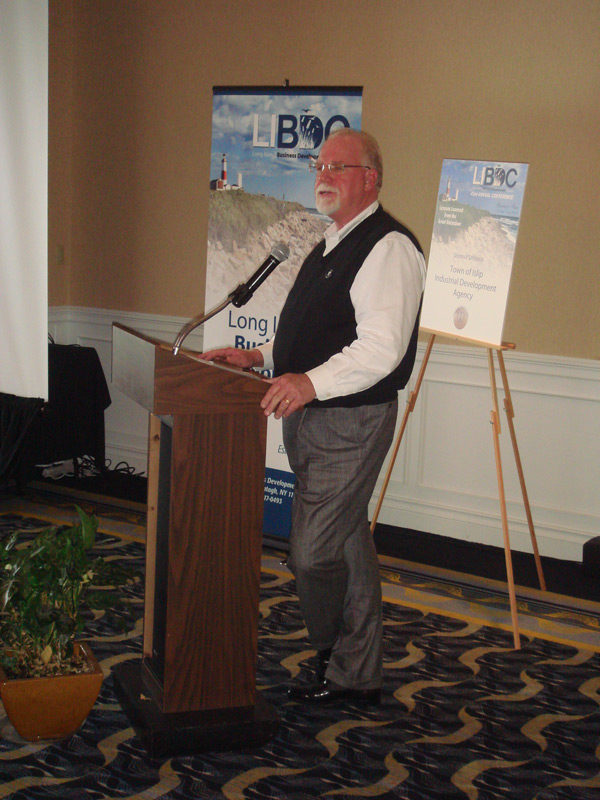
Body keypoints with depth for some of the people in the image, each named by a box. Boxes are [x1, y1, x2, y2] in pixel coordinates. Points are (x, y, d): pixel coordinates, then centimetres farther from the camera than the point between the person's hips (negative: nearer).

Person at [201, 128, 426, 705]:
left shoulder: (389, 247, -14)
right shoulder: (333, 244, 19)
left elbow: (380, 348, -26)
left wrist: (312, 382, -37)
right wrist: (259, 357, 13)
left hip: (350, 423, -10)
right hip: (309, 417, 10)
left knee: (313, 553, -7)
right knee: (348, 544, 15)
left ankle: (340, 667, 16)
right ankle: (359, 676, 26)